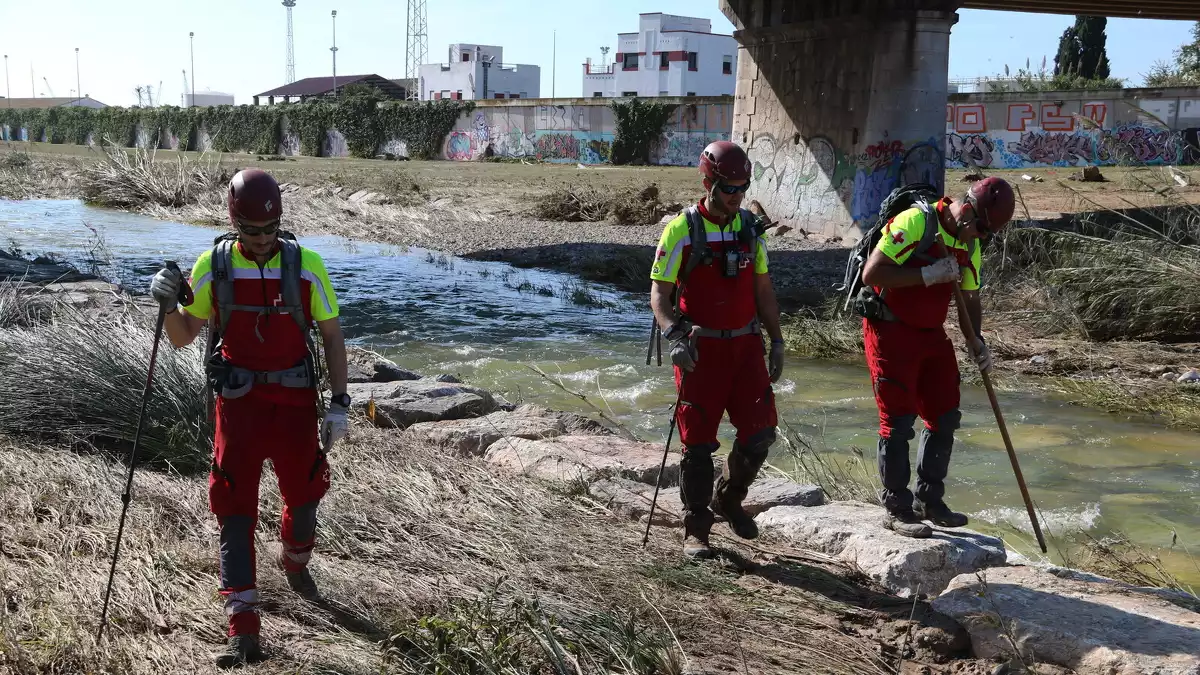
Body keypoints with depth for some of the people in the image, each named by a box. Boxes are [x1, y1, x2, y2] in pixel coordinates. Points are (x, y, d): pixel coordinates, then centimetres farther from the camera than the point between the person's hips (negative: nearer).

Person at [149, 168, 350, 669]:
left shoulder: (305, 265, -6)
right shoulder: (213, 266, -5)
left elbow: (332, 335, 1)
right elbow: (183, 337, 3)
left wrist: (338, 403, -3)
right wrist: (169, 305, -19)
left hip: (295, 400, 1)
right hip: (239, 402, -1)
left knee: (303, 496, 15)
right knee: (236, 511, -5)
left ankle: (295, 562, 50)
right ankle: (243, 631, -1)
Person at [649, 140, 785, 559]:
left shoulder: (750, 227, 9)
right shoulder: (682, 230, -6)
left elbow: (763, 290, 16)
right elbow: (659, 293, -8)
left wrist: (777, 341, 12)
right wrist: (675, 336, -23)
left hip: (745, 345, 4)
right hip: (700, 350, -4)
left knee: (760, 432, -1)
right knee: (699, 442, 1)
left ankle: (728, 498, 27)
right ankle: (696, 528, 16)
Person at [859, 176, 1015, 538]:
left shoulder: (969, 245, 7)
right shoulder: (915, 222, -18)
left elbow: (969, 298, 14)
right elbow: (871, 274, -25)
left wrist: (976, 341, -1)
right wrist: (928, 274, -26)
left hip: (931, 335, 8)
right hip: (891, 332, -8)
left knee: (945, 418, 10)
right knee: (899, 421, -5)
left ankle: (929, 501, 24)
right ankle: (896, 510, 6)